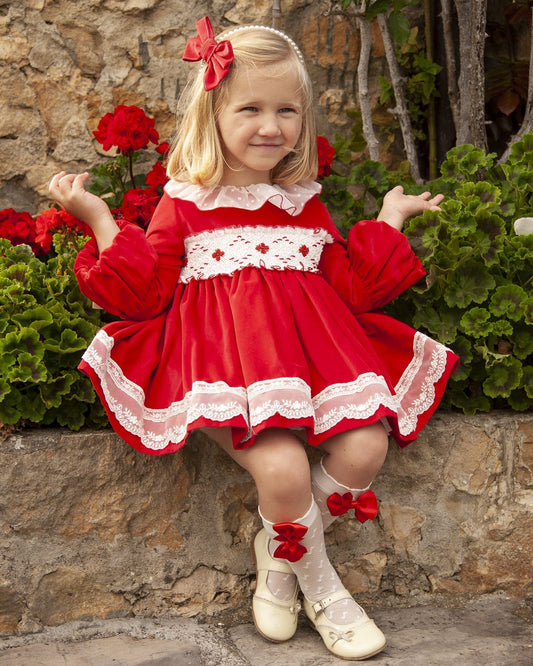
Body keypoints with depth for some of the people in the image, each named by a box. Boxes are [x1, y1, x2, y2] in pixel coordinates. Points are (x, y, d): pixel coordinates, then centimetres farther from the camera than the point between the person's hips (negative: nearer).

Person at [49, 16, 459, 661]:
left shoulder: (305, 203, 17)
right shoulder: (185, 203, 8)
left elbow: (353, 286, 17)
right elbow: (144, 291, 2)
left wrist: (389, 219, 20)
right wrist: (98, 218, -2)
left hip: (310, 344, 5)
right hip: (227, 356, -4)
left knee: (365, 448, -19)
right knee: (283, 469, -28)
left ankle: (279, 552, 8)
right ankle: (320, 584, 4)